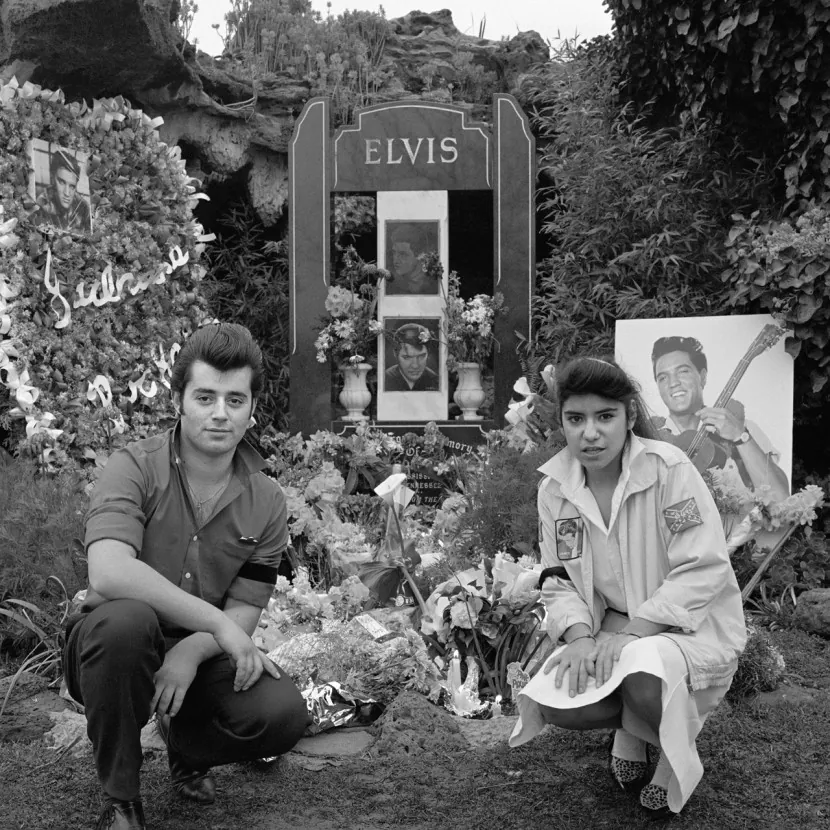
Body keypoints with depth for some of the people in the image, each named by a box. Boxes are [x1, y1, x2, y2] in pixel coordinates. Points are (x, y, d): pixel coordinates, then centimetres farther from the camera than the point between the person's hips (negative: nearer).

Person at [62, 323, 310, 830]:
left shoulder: (266, 503, -3)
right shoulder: (135, 469, -14)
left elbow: (243, 615, -4)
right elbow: (108, 574, -31)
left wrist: (192, 651, -26)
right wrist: (218, 624, -31)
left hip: (202, 654, 3)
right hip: (115, 650, -2)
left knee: (284, 712, -24)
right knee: (125, 618, -37)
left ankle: (186, 749, 13)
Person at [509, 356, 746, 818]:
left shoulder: (670, 469, -19)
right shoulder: (555, 488, -3)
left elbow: (703, 571, -21)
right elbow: (560, 580, 2)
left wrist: (629, 633, -26)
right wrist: (580, 636, -18)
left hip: (693, 626, -4)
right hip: (611, 631, 4)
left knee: (644, 670, -37)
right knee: (554, 700, -22)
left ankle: (679, 759, 0)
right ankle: (631, 727, 14)